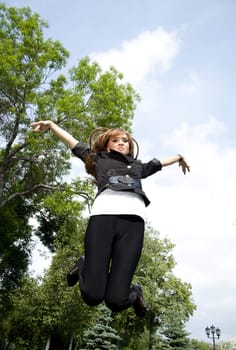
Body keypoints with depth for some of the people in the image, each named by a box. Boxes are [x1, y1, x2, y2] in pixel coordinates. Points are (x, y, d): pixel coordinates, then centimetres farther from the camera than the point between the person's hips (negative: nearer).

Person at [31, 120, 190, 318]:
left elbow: (159, 163, 55)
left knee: (115, 300, -11)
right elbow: (73, 142, 37)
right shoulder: (99, 160, 31)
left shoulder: (138, 166, 38)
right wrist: (51, 125, 37)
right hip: (103, 216, -1)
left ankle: (134, 293, 25)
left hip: (133, 220, 2)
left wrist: (179, 157, 68)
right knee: (92, 296, -11)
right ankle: (84, 269, 23)